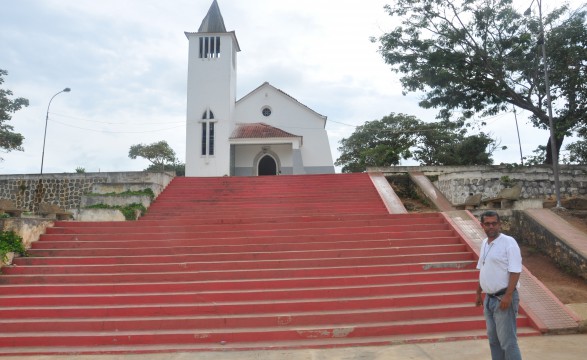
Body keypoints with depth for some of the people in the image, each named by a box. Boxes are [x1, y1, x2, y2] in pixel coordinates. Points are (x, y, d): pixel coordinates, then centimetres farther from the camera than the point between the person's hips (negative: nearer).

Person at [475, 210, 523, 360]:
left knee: (508, 341, -4)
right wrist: (478, 293, 19)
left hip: (504, 298, -8)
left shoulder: (508, 242, -12)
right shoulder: (485, 243, 11)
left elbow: (515, 271, -18)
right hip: (489, 298, 8)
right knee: (493, 339, 16)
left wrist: (508, 296, -23)